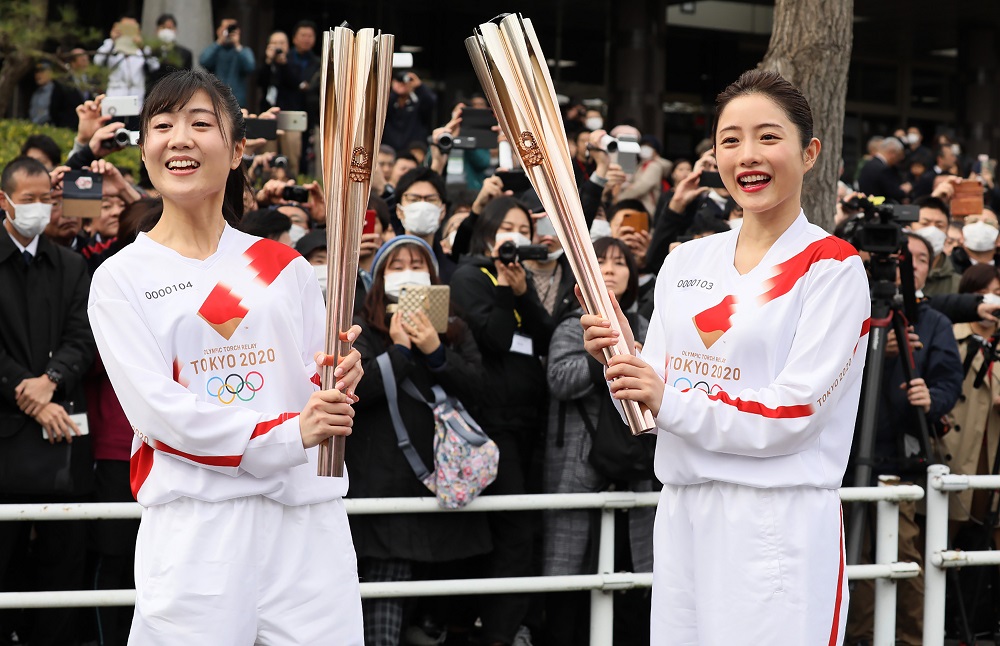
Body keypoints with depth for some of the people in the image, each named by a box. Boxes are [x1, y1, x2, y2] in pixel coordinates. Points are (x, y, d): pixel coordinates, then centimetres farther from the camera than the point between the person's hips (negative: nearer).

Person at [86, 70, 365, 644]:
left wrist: (336, 385, -11)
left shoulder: (287, 267, 14)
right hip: (192, 526, -2)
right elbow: (157, 408, -8)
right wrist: (287, 434, -18)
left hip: (308, 518, 3)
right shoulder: (121, 278, 5)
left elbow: (312, 400, 13)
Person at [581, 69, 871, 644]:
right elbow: (651, 407, 13)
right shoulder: (686, 261, 12)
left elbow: (793, 412, -14)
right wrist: (621, 355, -6)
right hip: (683, 516, 5)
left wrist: (669, 401, -14)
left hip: (783, 526, -5)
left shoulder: (832, 267, -6)